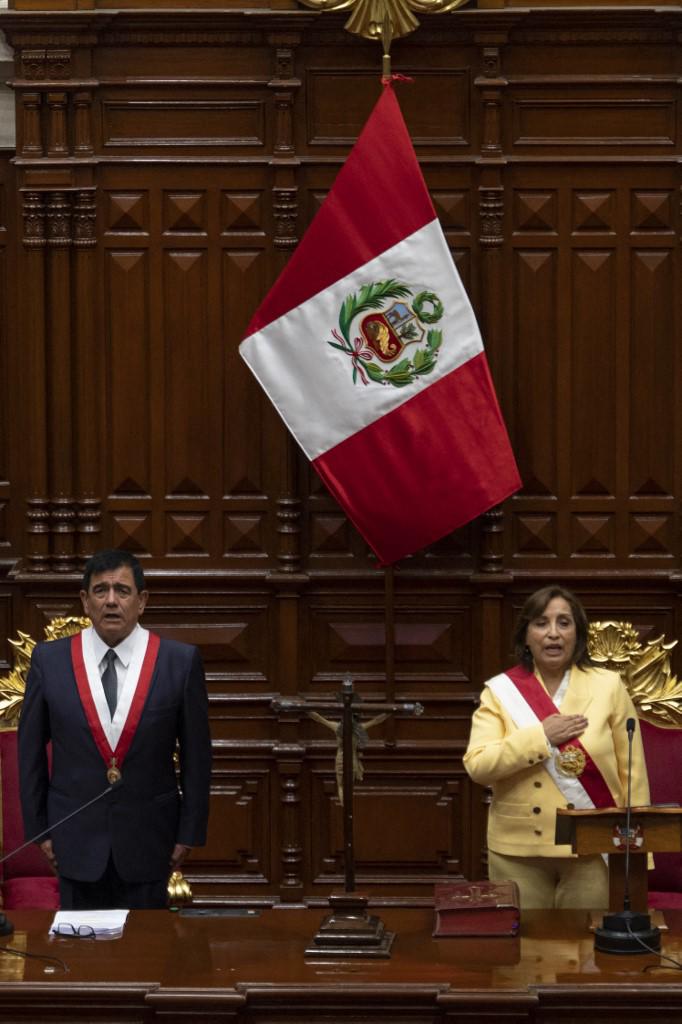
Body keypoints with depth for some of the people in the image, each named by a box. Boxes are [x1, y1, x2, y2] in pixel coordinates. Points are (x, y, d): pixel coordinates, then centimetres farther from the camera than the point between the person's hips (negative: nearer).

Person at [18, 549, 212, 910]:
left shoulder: (180, 661, -5)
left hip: (147, 838, -1)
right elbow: (30, 750, 5)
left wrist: (189, 833, 0)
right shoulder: (50, 660, -2)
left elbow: (196, 753, 0)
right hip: (76, 835, 1)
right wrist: (37, 828, 3)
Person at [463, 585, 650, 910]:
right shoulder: (499, 691, 1)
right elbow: (477, 766, -9)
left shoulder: (608, 686, 1)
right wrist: (540, 737, -17)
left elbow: (632, 773, 3)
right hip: (518, 851, 0)